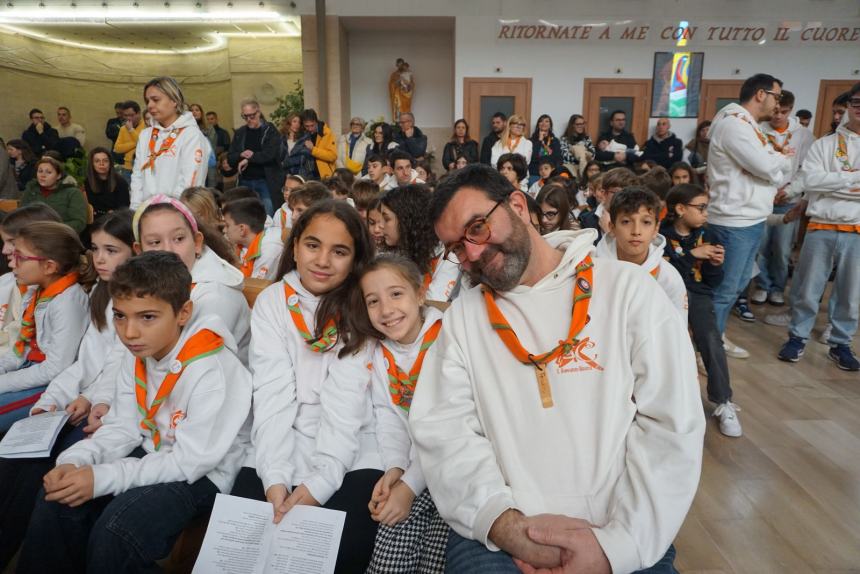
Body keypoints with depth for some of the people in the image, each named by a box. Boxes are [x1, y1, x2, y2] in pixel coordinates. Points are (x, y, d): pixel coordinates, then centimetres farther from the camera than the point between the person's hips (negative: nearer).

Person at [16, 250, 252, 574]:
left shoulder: (211, 371, -28)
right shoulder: (136, 357, -2)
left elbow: (191, 461, -25)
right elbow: (125, 427, 2)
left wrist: (102, 478, -26)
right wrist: (75, 461, -16)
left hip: (201, 474, -7)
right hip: (153, 456, 7)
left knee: (117, 526, -26)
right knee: (57, 497, -7)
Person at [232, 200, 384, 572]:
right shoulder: (271, 302, 0)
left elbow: (347, 404, -12)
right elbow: (272, 396, -9)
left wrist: (320, 482, -22)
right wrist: (274, 477, -20)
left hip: (351, 456, -1)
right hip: (283, 453, 2)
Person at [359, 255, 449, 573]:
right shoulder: (380, 355, 5)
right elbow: (389, 419, 0)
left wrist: (410, 485, -19)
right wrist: (394, 468, -17)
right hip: (412, 461, 4)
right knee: (396, 525, -15)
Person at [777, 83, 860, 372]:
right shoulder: (824, 144, 3)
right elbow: (811, 181, -12)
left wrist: (834, 184, -12)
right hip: (821, 229, -2)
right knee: (807, 290, 5)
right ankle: (797, 337, 20)